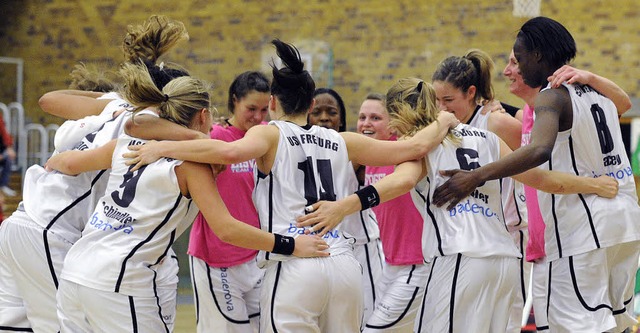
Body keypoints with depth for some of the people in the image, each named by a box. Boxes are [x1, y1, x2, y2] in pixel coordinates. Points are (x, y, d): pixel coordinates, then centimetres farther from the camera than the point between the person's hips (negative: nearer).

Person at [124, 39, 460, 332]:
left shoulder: (270, 134, 3)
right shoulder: (341, 142, 15)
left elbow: (230, 151, -19)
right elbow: (414, 147, 17)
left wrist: (161, 147, -11)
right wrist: (442, 122, 37)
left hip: (293, 267, -5)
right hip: (345, 265, 5)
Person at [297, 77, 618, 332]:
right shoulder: (488, 138, 22)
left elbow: (403, 180, -17)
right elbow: (543, 179, 22)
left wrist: (344, 206, -30)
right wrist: (593, 184, 37)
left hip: (457, 258, -7)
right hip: (505, 257, 7)